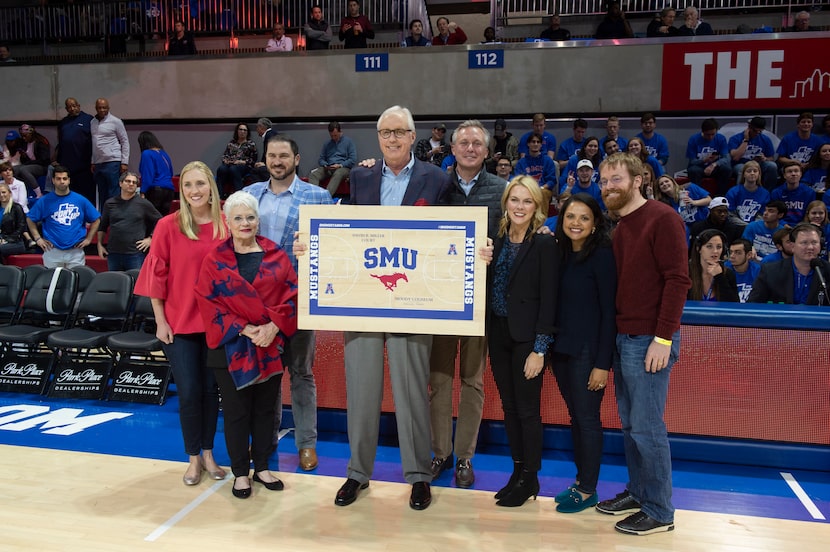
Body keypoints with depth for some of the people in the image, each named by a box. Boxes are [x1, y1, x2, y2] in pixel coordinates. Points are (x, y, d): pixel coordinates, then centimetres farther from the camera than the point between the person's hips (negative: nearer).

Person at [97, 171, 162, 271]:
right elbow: (102, 226, 18)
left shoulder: (144, 203, 1)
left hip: (135, 253, -3)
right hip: (113, 253, 3)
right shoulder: (110, 203, 10)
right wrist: (100, 244, 12)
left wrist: (150, 238, -1)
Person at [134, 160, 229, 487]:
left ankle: (208, 454, 28)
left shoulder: (225, 227, -2)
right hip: (179, 323, -2)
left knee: (211, 389, 11)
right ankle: (193, 458, 22)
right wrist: (160, 321, -5)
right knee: (189, 393, 3)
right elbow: (156, 276, -4)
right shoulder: (168, 226, -7)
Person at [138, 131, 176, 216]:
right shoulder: (164, 154, 18)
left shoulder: (147, 154, -3)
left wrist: (143, 193, -10)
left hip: (156, 190, -7)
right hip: (170, 189, 7)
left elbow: (147, 175, -10)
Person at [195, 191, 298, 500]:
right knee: (236, 411, 6)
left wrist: (273, 327, -14)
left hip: (271, 344, 2)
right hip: (232, 347, -2)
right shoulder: (214, 260, 0)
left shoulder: (276, 255, 4)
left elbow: (291, 294, -1)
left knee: (265, 408, 11)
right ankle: (240, 472, 21)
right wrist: (243, 329, -15)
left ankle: (261, 467, 27)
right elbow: (208, 302, -6)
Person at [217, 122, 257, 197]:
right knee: (221, 169, -32)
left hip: (244, 166, -3)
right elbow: (225, 154, 23)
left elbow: (253, 159, 4)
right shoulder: (232, 142, 24)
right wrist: (225, 160, 0)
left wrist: (242, 162, -9)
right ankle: (219, 194, -41)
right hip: (230, 164, 3)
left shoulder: (251, 144, 12)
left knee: (233, 169, -38)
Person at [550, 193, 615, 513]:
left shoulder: (602, 255, -11)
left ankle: (588, 491, 16)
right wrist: (549, 346, 1)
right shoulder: (560, 253, 7)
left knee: (587, 417, 3)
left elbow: (609, 311, -13)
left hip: (588, 351, -6)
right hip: (561, 348, 6)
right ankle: (580, 480, 27)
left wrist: (603, 363, -15)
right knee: (575, 416, 14)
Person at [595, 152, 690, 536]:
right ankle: (637, 493, 27)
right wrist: (614, 333, 7)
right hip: (623, 338, 8)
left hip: (650, 340, -8)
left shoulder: (662, 218, -9)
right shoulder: (618, 229, 15)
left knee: (647, 427, -2)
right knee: (629, 424, 13)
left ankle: (659, 512, 11)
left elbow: (677, 279, -15)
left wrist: (663, 338, -19)